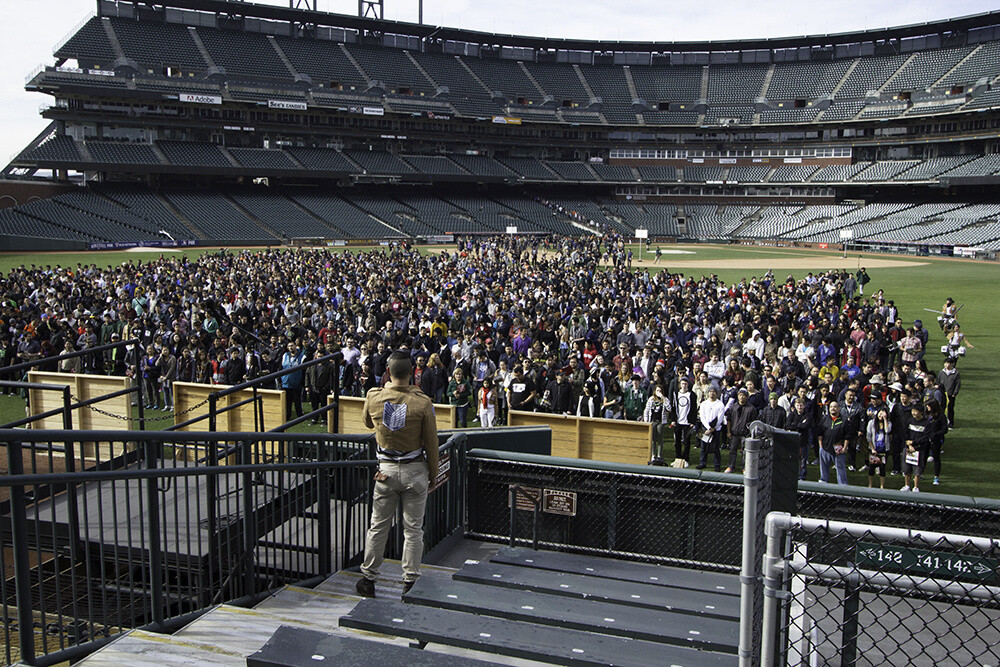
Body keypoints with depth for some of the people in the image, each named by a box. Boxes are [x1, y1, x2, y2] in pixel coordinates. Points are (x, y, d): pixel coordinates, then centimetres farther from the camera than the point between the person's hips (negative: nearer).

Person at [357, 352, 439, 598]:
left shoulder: (374, 397, -8)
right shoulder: (422, 402, -15)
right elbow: (431, 442, -7)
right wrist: (433, 474, 6)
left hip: (386, 469, 2)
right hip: (415, 471, -2)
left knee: (378, 526, 13)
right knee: (413, 529, 8)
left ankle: (368, 579, 22)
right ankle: (410, 582, 14)